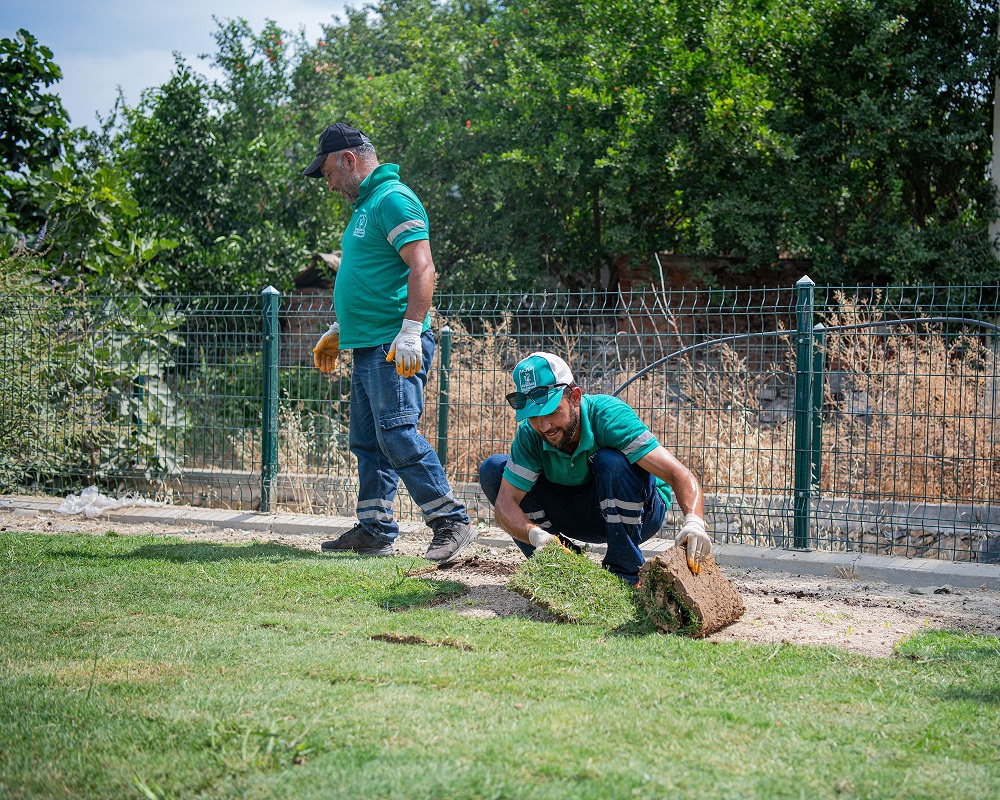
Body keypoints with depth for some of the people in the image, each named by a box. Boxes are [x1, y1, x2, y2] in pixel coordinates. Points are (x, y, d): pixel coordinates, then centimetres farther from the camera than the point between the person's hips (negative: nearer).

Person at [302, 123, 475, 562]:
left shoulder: (393, 199, -10)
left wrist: (411, 331, -27)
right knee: (367, 442, 10)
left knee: (397, 435, -14)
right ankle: (375, 530, 15)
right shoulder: (365, 205, 22)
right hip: (367, 346, 10)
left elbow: (421, 268, -21)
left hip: (395, 348, -10)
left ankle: (451, 522, -9)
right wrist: (337, 331, 32)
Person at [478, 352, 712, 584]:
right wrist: (535, 534, -44)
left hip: (639, 510, -4)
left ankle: (624, 573, -21)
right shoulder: (530, 434, -19)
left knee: (611, 460, -36)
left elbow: (679, 475, -38)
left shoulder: (609, 416, -31)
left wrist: (694, 522, -58)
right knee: (493, 469, -14)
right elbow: (506, 502, -22)